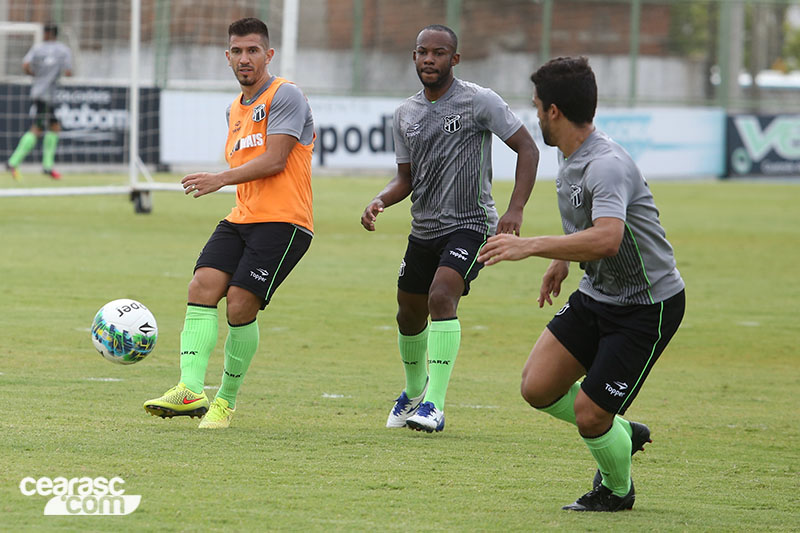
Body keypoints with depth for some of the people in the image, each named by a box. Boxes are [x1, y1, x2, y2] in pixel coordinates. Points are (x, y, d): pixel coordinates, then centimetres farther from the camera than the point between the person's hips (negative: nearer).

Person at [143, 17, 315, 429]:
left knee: (240, 304, -14)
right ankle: (191, 390, -23)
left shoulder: (285, 96, -6)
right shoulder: (235, 110, 21)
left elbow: (274, 160, -15)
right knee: (203, 285, -14)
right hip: (240, 219, 8)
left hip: (282, 221, -8)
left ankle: (227, 400, 2)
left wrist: (221, 179, -18)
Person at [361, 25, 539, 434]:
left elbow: (527, 149, -7)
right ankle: (414, 390, 45)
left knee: (441, 296, -27)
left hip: (470, 224, -6)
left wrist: (515, 210, -18)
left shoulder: (479, 102, -10)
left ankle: (434, 405, -28)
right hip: (424, 228, 6)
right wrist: (380, 201, -7)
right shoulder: (405, 114, 7)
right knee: (409, 313, 15)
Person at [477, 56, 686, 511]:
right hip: (597, 295, 9)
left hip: (649, 305, -9)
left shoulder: (607, 165, -27)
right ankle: (621, 432, 24)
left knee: (588, 414, -9)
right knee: (538, 388, -1)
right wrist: (562, 260, 26)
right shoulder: (571, 159, 4)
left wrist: (532, 246, -45)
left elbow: (607, 238, -44)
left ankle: (617, 490, 22)